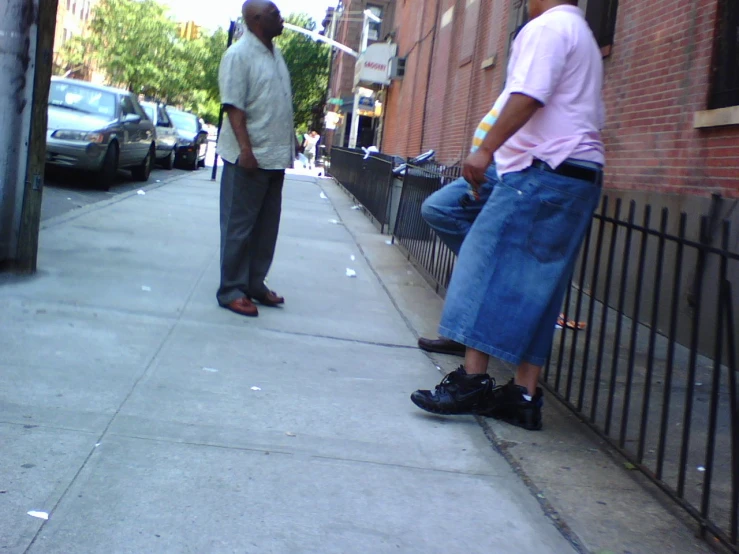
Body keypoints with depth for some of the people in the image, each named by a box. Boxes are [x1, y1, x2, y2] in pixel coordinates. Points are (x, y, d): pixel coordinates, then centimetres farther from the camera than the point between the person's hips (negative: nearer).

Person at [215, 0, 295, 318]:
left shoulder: (274, 54, 15)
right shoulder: (239, 55, -10)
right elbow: (233, 105, -16)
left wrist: (290, 142, 18)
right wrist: (245, 148, -23)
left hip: (275, 157, 8)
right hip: (249, 157, -8)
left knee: (266, 228, 11)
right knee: (239, 227, -2)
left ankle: (255, 284, 20)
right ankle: (231, 290, 3)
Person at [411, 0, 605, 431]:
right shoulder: (584, 37, 28)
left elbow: (528, 96, -18)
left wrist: (486, 150, -20)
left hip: (543, 169, -10)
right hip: (583, 175, 10)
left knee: (491, 268, -9)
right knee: (536, 287, 7)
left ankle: (473, 379, -11)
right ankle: (525, 395, 6)